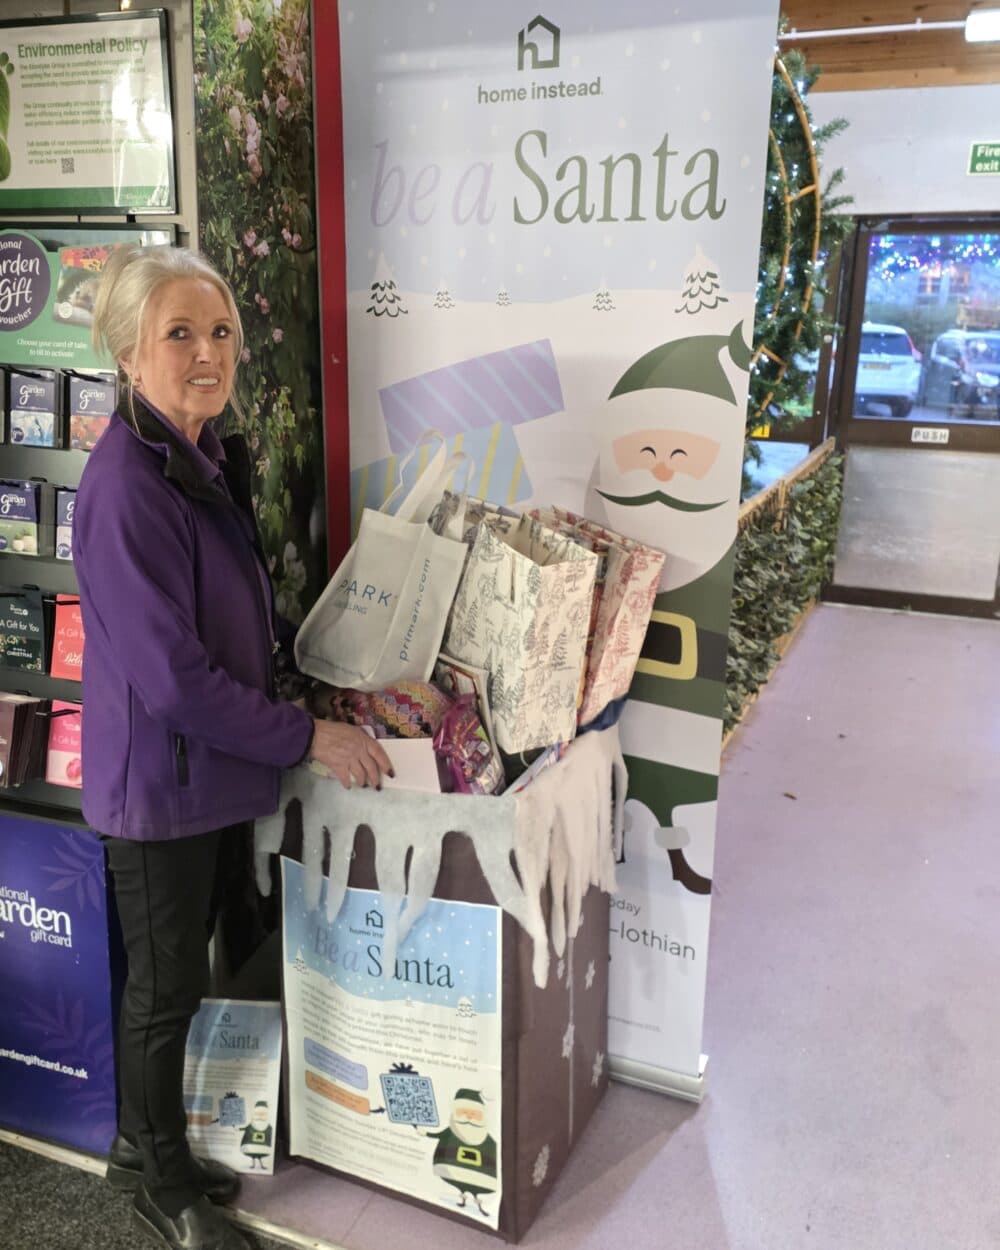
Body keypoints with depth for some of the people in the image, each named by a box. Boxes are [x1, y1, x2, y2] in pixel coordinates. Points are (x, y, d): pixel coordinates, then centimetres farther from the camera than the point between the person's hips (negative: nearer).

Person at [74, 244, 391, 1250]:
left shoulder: (209, 459, 6)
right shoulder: (127, 485, -24)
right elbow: (172, 676, -25)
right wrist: (306, 739, -18)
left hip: (213, 765, 8)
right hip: (160, 776, -8)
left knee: (180, 971, 21)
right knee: (166, 983, 10)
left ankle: (147, 1145, 44)